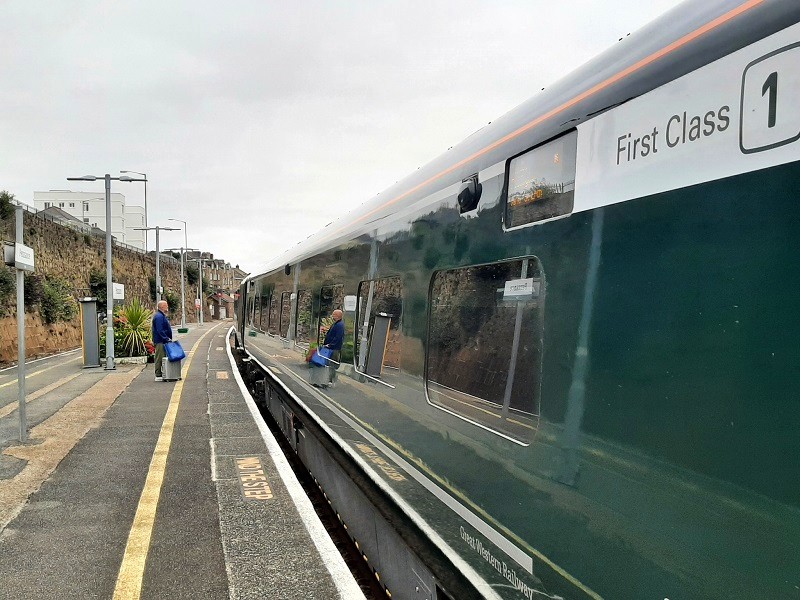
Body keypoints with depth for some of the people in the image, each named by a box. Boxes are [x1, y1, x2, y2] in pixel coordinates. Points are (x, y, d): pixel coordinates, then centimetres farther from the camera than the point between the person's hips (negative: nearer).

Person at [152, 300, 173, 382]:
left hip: (163, 341, 11)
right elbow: (160, 330, -22)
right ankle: (158, 376, -4)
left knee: (163, 358, 12)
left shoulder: (162, 316, 18)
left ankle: (161, 374, 17)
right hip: (160, 341, -11)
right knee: (160, 358, -7)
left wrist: (168, 338, 19)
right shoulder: (159, 316, -16)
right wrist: (166, 338, -21)